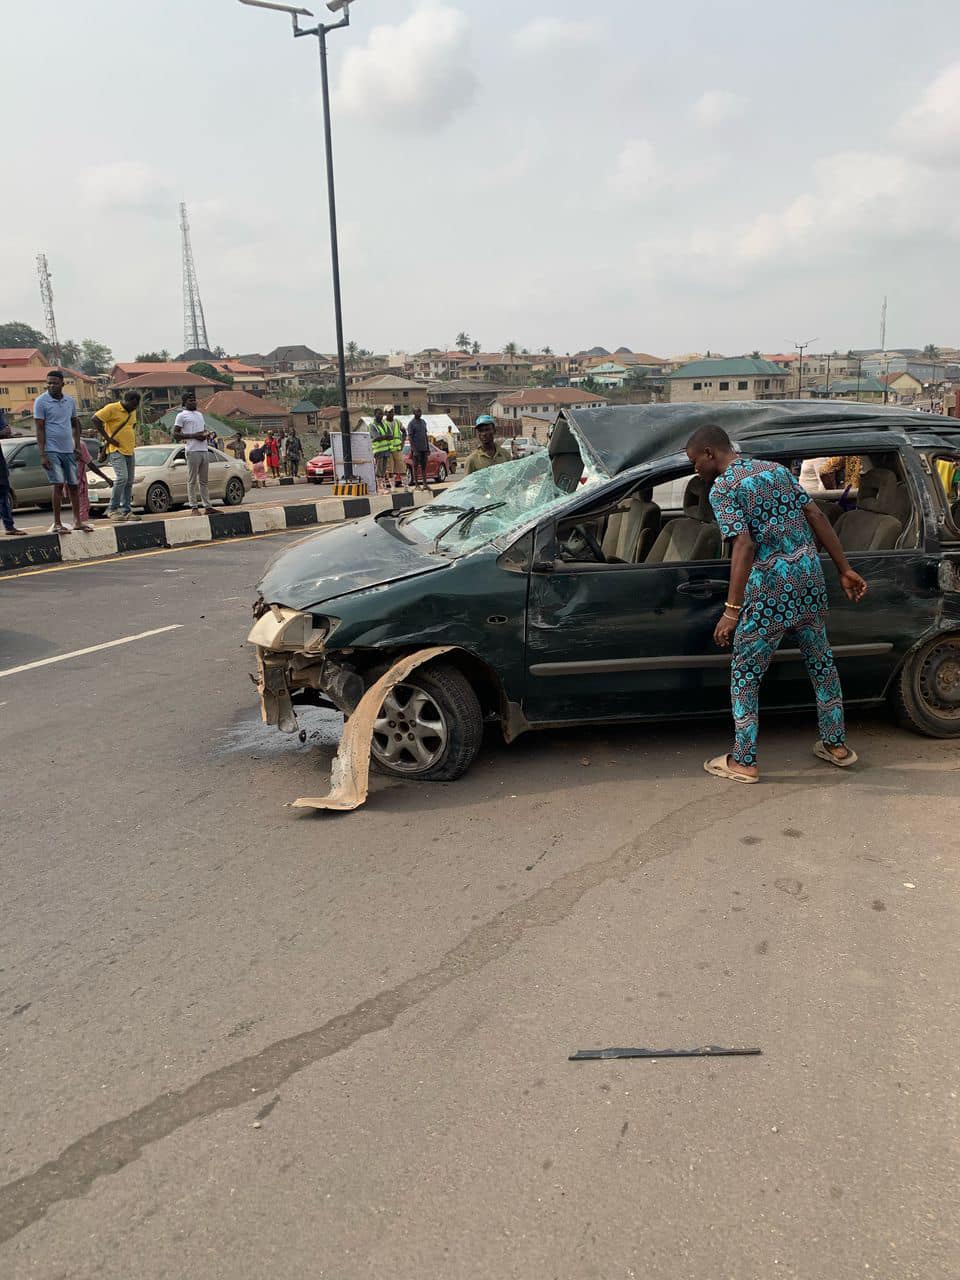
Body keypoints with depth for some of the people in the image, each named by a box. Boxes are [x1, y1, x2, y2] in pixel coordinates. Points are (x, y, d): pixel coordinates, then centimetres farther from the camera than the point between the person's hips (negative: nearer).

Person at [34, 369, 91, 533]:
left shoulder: (71, 401, 10)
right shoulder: (41, 401, -6)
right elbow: (39, 429, -8)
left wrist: (77, 446, 12)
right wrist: (42, 455, -14)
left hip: (69, 450, 5)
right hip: (52, 451, -5)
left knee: (73, 485, 8)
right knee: (57, 484, -10)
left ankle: (77, 520, 17)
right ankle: (57, 523, -6)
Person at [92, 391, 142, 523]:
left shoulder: (132, 412, 15)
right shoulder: (112, 408, -9)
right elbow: (96, 420, -14)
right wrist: (108, 438, -15)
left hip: (130, 450, 8)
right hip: (116, 450, -8)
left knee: (129, 482, 6)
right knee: (121, 478, -18)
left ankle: (126, 511, 12)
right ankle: (112, 510, -10)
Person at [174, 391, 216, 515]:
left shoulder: (200, 414, 23)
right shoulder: (181, 415, 1)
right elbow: (175, 434, -5)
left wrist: (207, 434, 7)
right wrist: (194, 435, -14)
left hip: (204, 450, 7)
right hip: (193, 451, -7)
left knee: (204, 480, 8)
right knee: (192, 480, -5)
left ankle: (207, 506, 10)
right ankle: (194, 507, -4)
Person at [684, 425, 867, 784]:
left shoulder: (722, 487, -8)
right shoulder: (776, 469, 13)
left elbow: (744, 546, -20)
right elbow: (817, 517, 9)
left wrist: (732, 610, -21)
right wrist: (845, 570, 12)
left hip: (770, 588, -7)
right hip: (810, 578, 7)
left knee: (745, 674, 7)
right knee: (821, 662, 21)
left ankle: (743, 762, 13)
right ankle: (836, 744, 34)